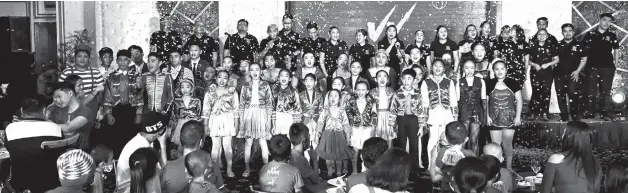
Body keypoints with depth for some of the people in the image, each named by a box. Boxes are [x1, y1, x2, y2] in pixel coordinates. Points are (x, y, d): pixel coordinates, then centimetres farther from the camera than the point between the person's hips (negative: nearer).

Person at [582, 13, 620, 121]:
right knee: (591, 91, -1)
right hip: (592, 67, -1)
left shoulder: (612, 36, 8)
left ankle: (605, 113, 8)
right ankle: (590, 112, 6)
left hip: (608, 68, 1)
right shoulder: (590, 34, 4)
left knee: (606, 91, 3)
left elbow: (616, 51, 14)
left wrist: (615, 65, 8)